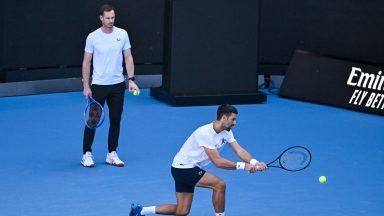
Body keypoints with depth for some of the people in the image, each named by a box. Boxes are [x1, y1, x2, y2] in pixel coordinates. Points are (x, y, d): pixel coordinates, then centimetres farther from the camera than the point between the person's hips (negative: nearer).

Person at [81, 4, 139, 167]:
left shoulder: (122, 34, 1)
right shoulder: (92, 37, -6)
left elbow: (128, 58, 5)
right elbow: (86, 62, -2)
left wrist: (131, 80, -4)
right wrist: (86, 86, -6)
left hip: (118, 85, 3)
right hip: (98, 85, -3)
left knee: (115, 120, 7)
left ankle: (112, 154, 17)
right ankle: (87, 154, 11)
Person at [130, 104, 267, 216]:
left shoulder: (226, 132, 0)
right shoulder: (205, 133, -27)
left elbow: (239, 150, -8)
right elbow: (217, 161, -30)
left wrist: (254, 163, -26)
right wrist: (242, 166, -31)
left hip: (190, 169, 9)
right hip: (182, 167, -9)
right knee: (219, 184, -22)